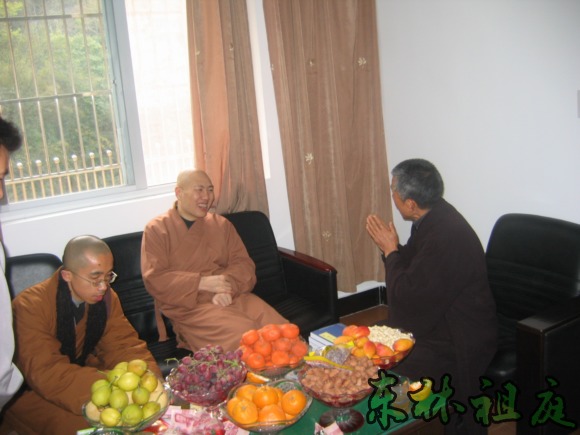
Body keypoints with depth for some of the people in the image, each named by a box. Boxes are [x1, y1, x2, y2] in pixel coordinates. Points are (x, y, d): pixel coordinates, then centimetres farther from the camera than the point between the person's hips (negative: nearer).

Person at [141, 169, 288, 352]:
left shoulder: (221, 224, 17)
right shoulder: (157, 230, 4)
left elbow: (243, 263, 9)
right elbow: (154, 279, -6)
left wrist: (227, 288, -13)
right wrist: (202, 282, -16)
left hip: (233, 295, 5)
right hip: (190, 305, -4)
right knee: (244, 334, -31)